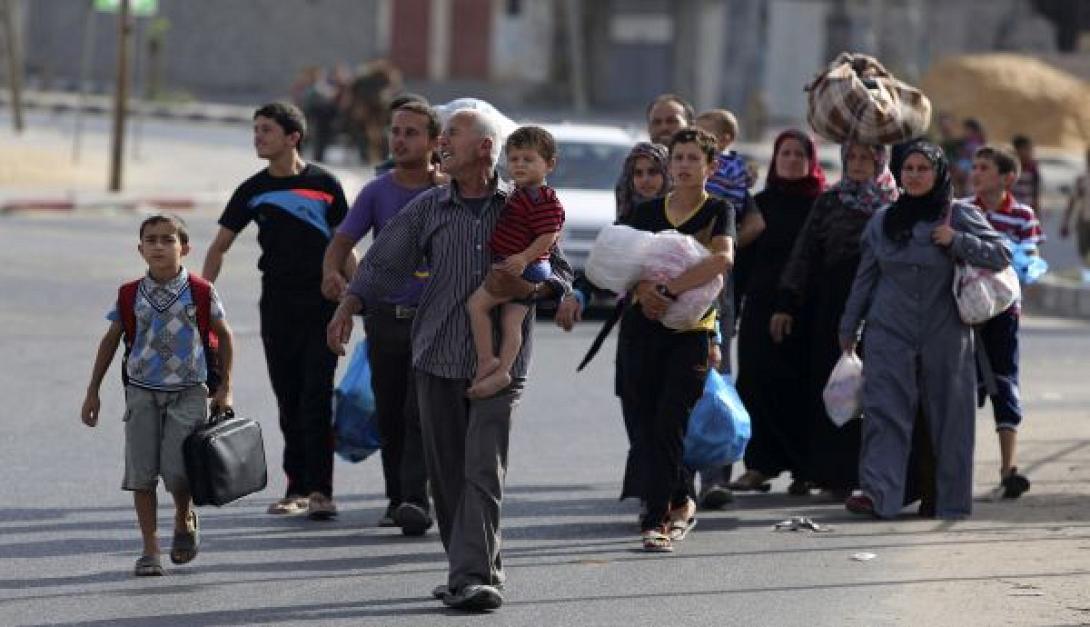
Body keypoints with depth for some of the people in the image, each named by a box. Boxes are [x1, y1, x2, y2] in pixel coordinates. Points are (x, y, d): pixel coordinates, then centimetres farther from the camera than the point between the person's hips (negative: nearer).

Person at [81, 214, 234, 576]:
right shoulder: (130, 296, 0)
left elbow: (223, 335, 8)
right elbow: (110, 341, 11)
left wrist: (224, 387, 5)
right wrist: (92, 393, 11)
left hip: (188, 393, -2)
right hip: (142, 392, 2)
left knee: (177, 470, -12)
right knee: (141, 472, -2)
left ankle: (184, 520, 21)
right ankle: (150, 550, 7)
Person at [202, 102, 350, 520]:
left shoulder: (323, 185, 0)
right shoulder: (253, 191, 6)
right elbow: (219, 246, 11)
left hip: (322, 302, -3)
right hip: (277, 305, 3)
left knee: (316, 398, -8)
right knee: (289, 402, 6)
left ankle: (319, 490, -9)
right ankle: (297, 489, 13)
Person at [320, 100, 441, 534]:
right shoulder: (377, 192, 4)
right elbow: (342, 241, -4)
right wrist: (332, 272, -27)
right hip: (385, 315, 3)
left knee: (420, 412, -14)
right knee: (390, 416, 8)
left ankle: (416, 501, -20)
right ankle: (396, 500, 19)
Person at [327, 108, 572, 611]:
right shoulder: (428, 208, 9)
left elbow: (561, 272, 8)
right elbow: (384, 262, 7)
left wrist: (532, 288, -14)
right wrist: (347, 308, -8)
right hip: (437, 358, 3)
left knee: (483, 471, -12)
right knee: (446, 472, 5)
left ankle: (472, 578, -16)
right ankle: (482, 569, 16)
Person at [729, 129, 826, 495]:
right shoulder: (761, 204, 12)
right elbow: (744, 257, 11)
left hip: (804, 310, -3)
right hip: (762, 307, 3)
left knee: (800, 386, -4)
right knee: (758, 383, -4)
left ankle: (803, 469, 2)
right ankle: (760, 466, 1)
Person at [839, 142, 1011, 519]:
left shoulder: (960, 216, 3)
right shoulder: (882, 220, 12)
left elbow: (1001, 255, 0)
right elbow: (865, 277, 18)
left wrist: (956, 242, -12)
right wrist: (849, 327, 18)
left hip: (944, 333, -1)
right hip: (889, 333, 2)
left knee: (947, 415, 2)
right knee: (884, 409, -12)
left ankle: (949, 498, 12)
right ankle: (877, 492, -20)